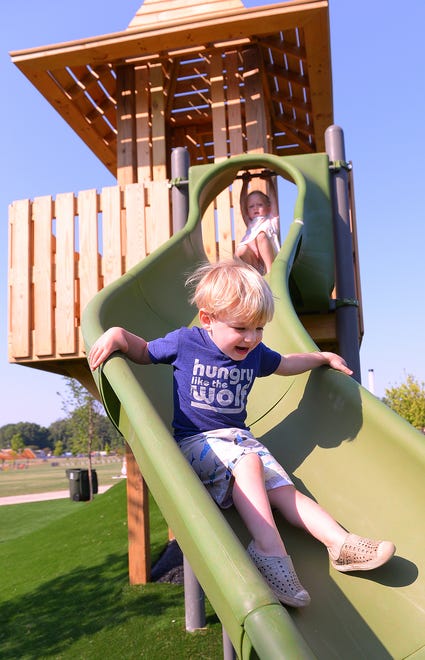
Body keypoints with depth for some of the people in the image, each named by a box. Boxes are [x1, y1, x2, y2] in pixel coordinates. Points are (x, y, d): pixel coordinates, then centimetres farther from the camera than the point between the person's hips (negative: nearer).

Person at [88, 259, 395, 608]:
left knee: (282, 487, -15)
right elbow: (144, 352, 10)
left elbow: (286, 364, 30)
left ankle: (340, 541, -24)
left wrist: (324, 356, 28)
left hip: (240, 438, 5)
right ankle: (269, 547, -41)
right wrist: (119, 335, -9)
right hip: (196, 440, -5)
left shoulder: (255, 353, 8)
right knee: (247, 462, -34)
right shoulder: (184, 342, -4)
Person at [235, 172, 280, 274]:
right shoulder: (250, 225, 34)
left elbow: (273, 199, 23)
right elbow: (242, 204, 32)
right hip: (252, 261, 2)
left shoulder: (271, 221, 26)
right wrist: (245, 183, 34)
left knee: (261, 235, -31)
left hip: (269, 257, -2)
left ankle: (270, 269, -38)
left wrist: (269, 180, 28)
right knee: (241, 249, -30)